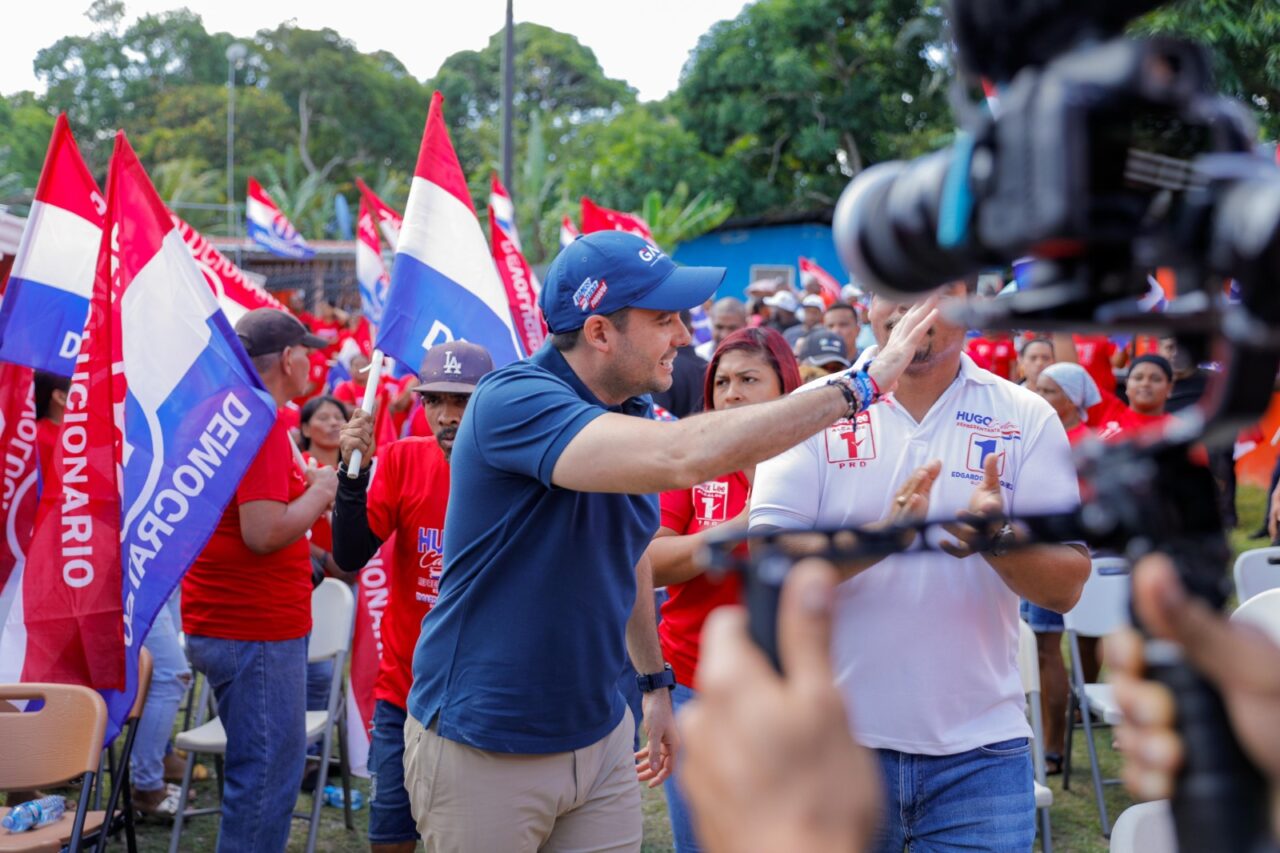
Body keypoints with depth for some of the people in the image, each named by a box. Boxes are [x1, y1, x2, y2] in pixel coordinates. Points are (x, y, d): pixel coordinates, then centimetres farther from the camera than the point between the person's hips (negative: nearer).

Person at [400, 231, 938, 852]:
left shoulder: (630, 413, 4)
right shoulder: (513, 400, -25)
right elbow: (683, 457, -39)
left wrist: (655, 682, 23)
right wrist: (861, 385, -34)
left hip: (597, 731, 7)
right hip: (484, 747, -7)